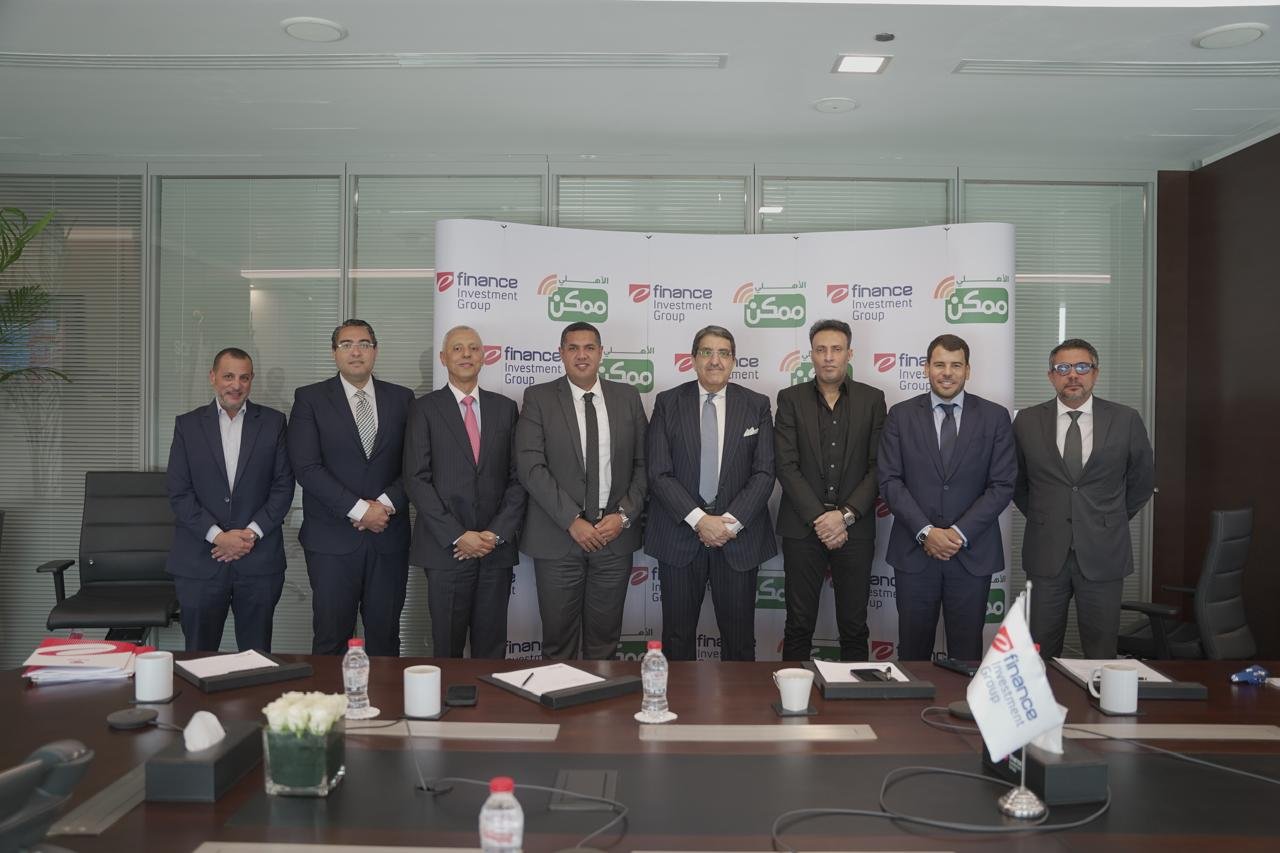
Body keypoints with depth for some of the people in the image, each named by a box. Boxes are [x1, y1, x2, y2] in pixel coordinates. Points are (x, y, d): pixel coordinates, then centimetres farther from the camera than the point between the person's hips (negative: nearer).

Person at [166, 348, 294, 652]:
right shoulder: (188, 424, 5)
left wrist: (252, 533, -9)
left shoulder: (273, 422, 6)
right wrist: (218, 535, -11)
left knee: (257, 658, 6)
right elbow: (179, 492, 0)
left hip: (260, 559, 0)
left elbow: (283, 486, 2)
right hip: (199, 560, 0)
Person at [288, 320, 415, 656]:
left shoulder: (401, 398, 9)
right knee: (330, 639, 3)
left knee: (385, 637, 7)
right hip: (332, 539, -2)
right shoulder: (310, 398, 2)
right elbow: (307, 467, -8)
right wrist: (359, 509, -13)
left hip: (389, 537, 2)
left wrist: (386, 504, -11)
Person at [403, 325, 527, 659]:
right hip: (446, 549, -2)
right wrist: (457, 536, -12)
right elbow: (417, 479, -5)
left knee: (491, 649, 8)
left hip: (496, 548, 2)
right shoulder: (425, 408, 2)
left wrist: (497, 533, -6)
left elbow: (517, 477, 6)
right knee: (447, 647, 5)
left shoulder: (505, 407, 10)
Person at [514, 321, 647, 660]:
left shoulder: (627, 397, 8)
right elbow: (531, 467, -9)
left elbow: (643, 463, 7)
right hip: (557, 537, -2)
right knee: (558, 639, 6)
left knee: (605, 638, 11)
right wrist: (572, 521, -14)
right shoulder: (538, 398, -1)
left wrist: (624, 514, -6)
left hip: (615, 534, 2)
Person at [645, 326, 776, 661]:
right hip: (679, 536, 0)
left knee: (739, 637, 6)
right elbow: (659, 472, -5)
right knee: (678, 636, 7)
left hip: (738, 537, 1)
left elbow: (764, 472, 0)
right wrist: (699, 520, -14)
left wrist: (731, 521, -12)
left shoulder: (757, 405, 5)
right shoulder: (668, 403, 2)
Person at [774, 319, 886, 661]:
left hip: (855, 529, 1)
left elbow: (877, 466, 1)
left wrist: (845, 515, -10)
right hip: (802, 528, -1)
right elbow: (786, 466, -4)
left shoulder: (872, 399, 6)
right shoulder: (791, 399, 3)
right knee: (799, 626, 5)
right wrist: (818, 518, -11)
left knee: (854, 627, 7)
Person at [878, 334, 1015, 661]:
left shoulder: (995, 417, 3)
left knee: (967, 652, 7)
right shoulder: (901, 415, 4)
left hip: (972, 552, 0)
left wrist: (960, 533, -11)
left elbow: (1002, 485, -1)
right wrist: (925, 532, -12)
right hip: (914, 552, 0)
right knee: (913, 650, 6)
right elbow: (890, 480, -2)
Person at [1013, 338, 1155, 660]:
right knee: (1041, 654, 7)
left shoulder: (1126, 421, 0)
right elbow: (1016, 481, 14)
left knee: (1101, 652, 7)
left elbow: (1142, 481, 12)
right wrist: (1041, 517, 10)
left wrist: (1111, 522, 11)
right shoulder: (1027, 421, 2)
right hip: (1046, 553, 1)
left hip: (1103, 554, 0)